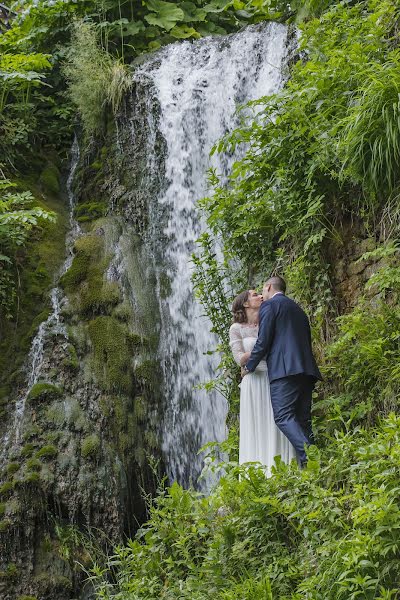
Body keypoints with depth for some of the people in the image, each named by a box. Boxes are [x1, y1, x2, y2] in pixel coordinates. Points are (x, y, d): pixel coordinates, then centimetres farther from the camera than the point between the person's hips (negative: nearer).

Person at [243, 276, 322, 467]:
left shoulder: (269, 305, 4)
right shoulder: (298, 309, 29)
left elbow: (263, 341, -5)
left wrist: (249, 366, 7)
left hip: (284, 369, -8)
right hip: (306, 369, 8)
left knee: (283, 416, -13)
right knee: (302, 419, 6)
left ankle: (308, 458, -28)